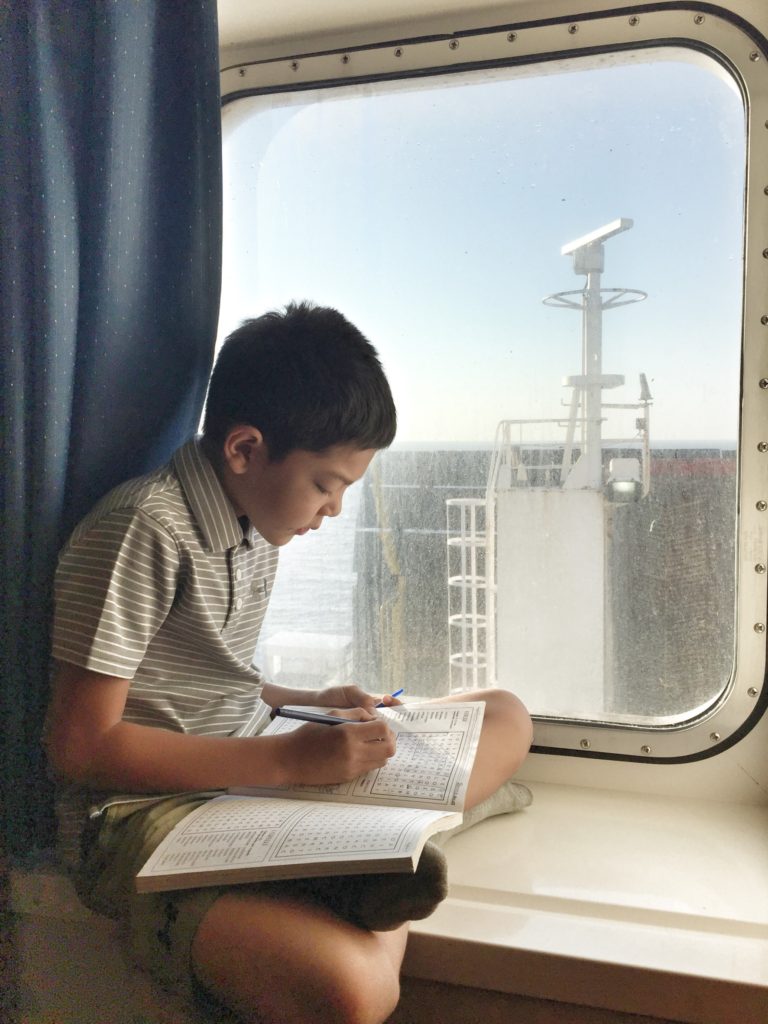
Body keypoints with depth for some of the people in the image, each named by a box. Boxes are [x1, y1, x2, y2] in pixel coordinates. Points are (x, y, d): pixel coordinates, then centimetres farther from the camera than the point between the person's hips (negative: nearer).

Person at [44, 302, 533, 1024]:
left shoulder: (257, 529, 11)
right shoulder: (145, 530, -17)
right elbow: (79, 746, -19)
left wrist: (310, 704, 5)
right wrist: (288, 757, -21)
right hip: (147, 812, -10)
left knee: (505, 715, 2)